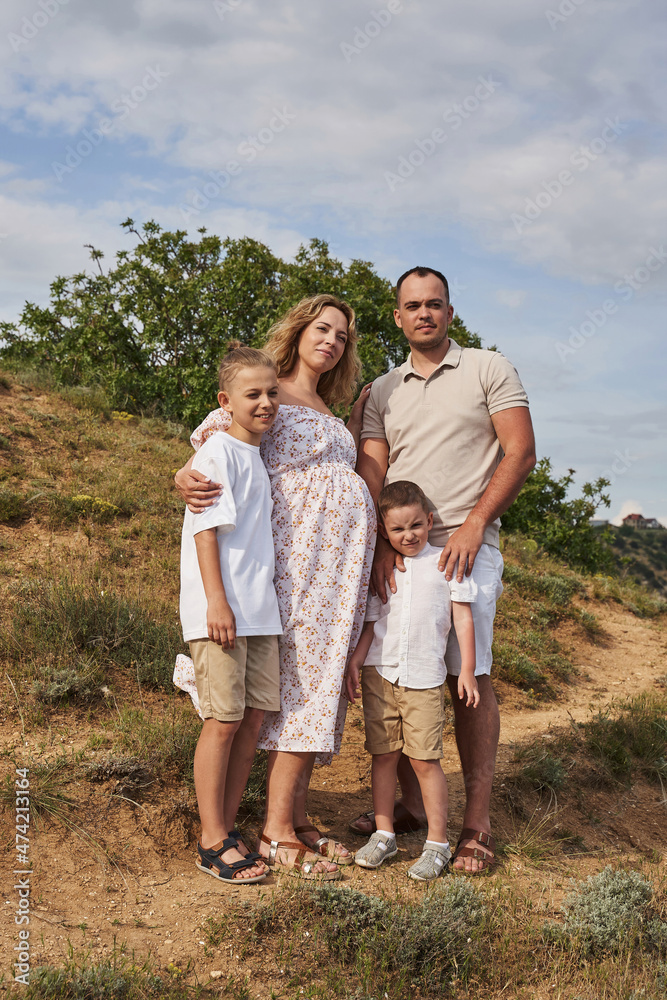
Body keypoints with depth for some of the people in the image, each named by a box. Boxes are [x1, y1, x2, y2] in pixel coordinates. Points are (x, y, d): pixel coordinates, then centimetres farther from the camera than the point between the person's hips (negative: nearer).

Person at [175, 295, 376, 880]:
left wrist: (357, 421, 21)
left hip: (344, 558, 8)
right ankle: (277, 830, -6)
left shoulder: (327, 411, 23)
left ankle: (296, 817, 12)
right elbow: (210, 444, -5)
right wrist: (185, 476, -25)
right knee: (304, 678, -10)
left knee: (322, 676, 6)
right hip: (301, 552, -8)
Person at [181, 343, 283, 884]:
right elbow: (206, 528, -14)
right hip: (220, 610, -8)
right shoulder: (218, 451, -9)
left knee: (254, 718, 8)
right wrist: (217, 601, -19)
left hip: (259, 610, 8)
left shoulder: (261, 454, 16)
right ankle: (212, 843, 7)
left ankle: (227, 829, 20)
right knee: (224, 720, -4)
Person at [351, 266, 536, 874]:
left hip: (466, 548, -4)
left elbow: (520, 453, -2)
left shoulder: (489, 370, 6)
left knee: (470, 678, -6)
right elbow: (372, 471, 8)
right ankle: (410, 804, 17)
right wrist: (381, 541, -9)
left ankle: (477, 822, 0)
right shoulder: (383, 391, 17)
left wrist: (473, 526, -12)